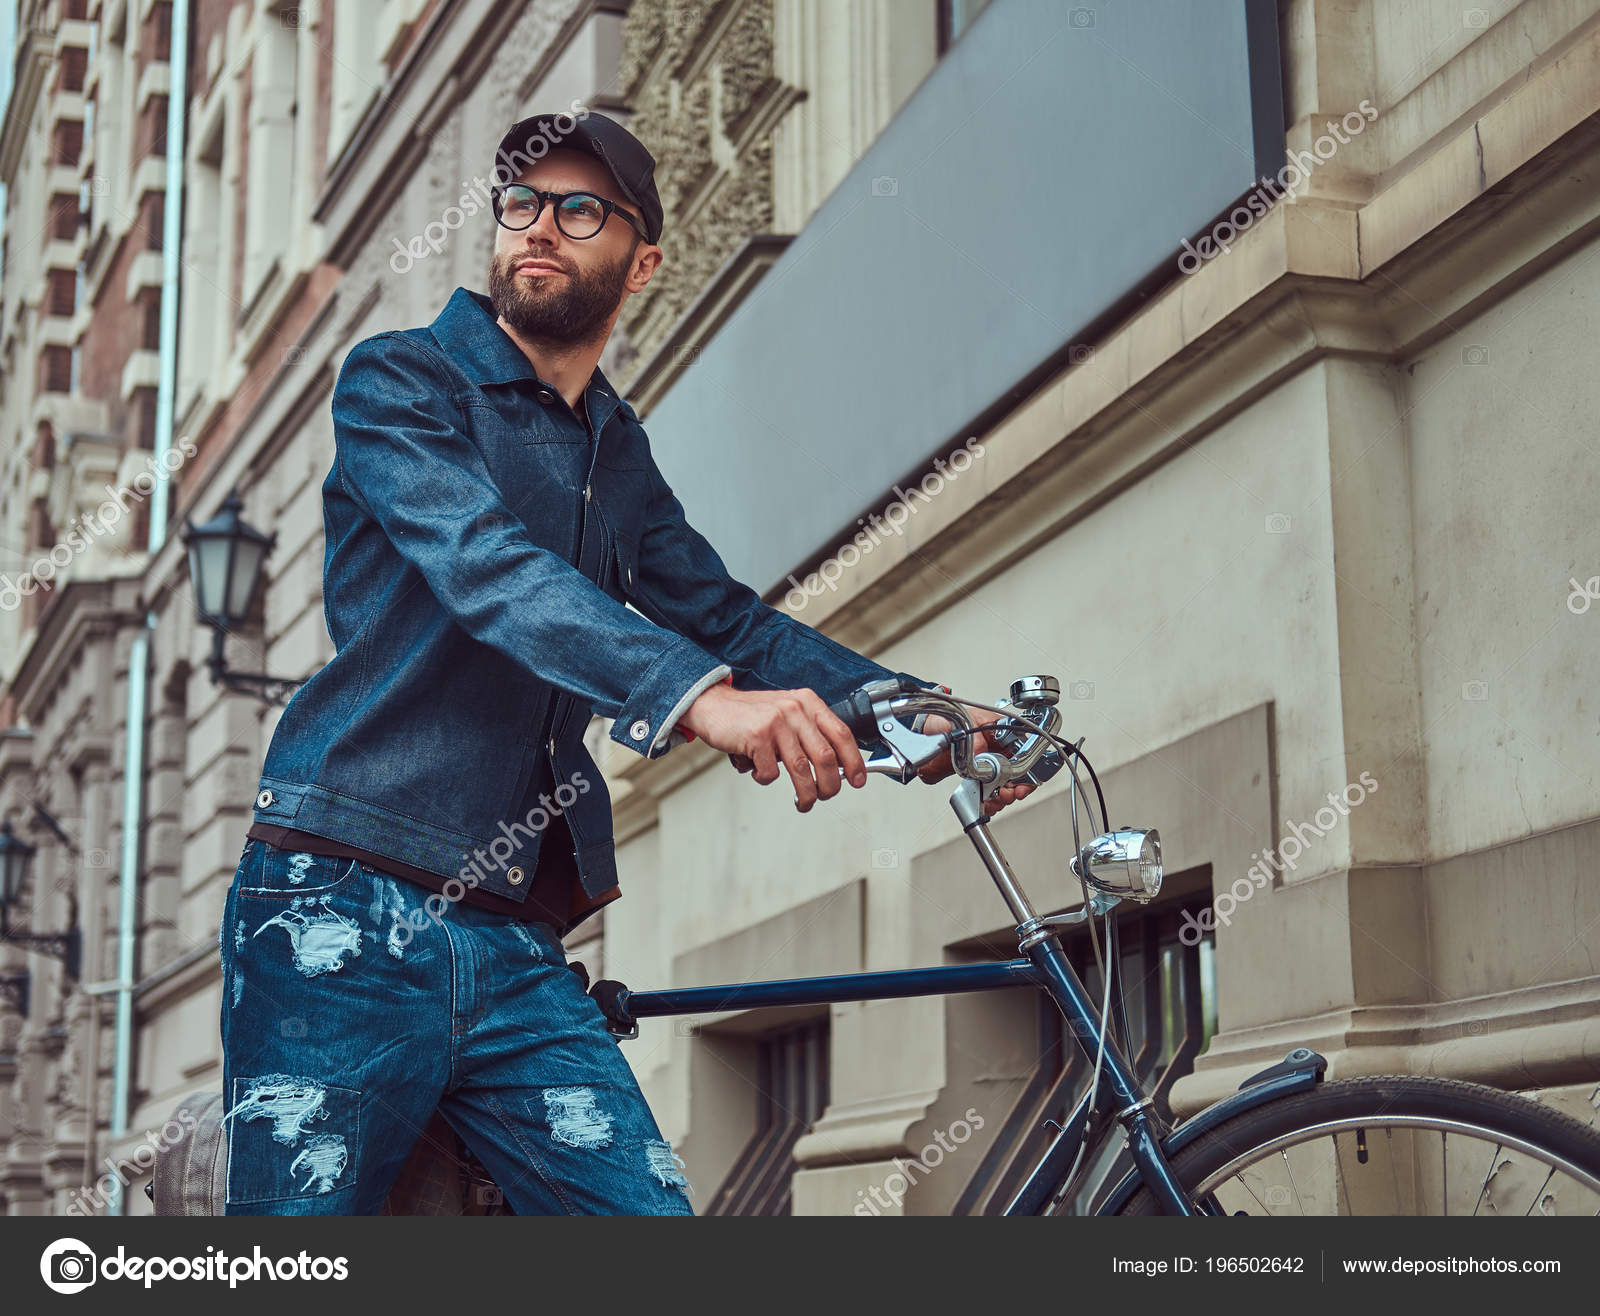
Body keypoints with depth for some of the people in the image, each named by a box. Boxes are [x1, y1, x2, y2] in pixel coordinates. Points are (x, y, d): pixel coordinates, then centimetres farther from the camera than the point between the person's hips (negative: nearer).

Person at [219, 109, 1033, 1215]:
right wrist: (699, 696, -34)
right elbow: (484, 564, -19)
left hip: (516, 953, 6)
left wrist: (931, 724, 1)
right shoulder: (401, 380, -1)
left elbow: (726, 616, 16)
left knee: (647, 1206, -6)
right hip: (351, 916, -5)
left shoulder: (618, 452, 20)